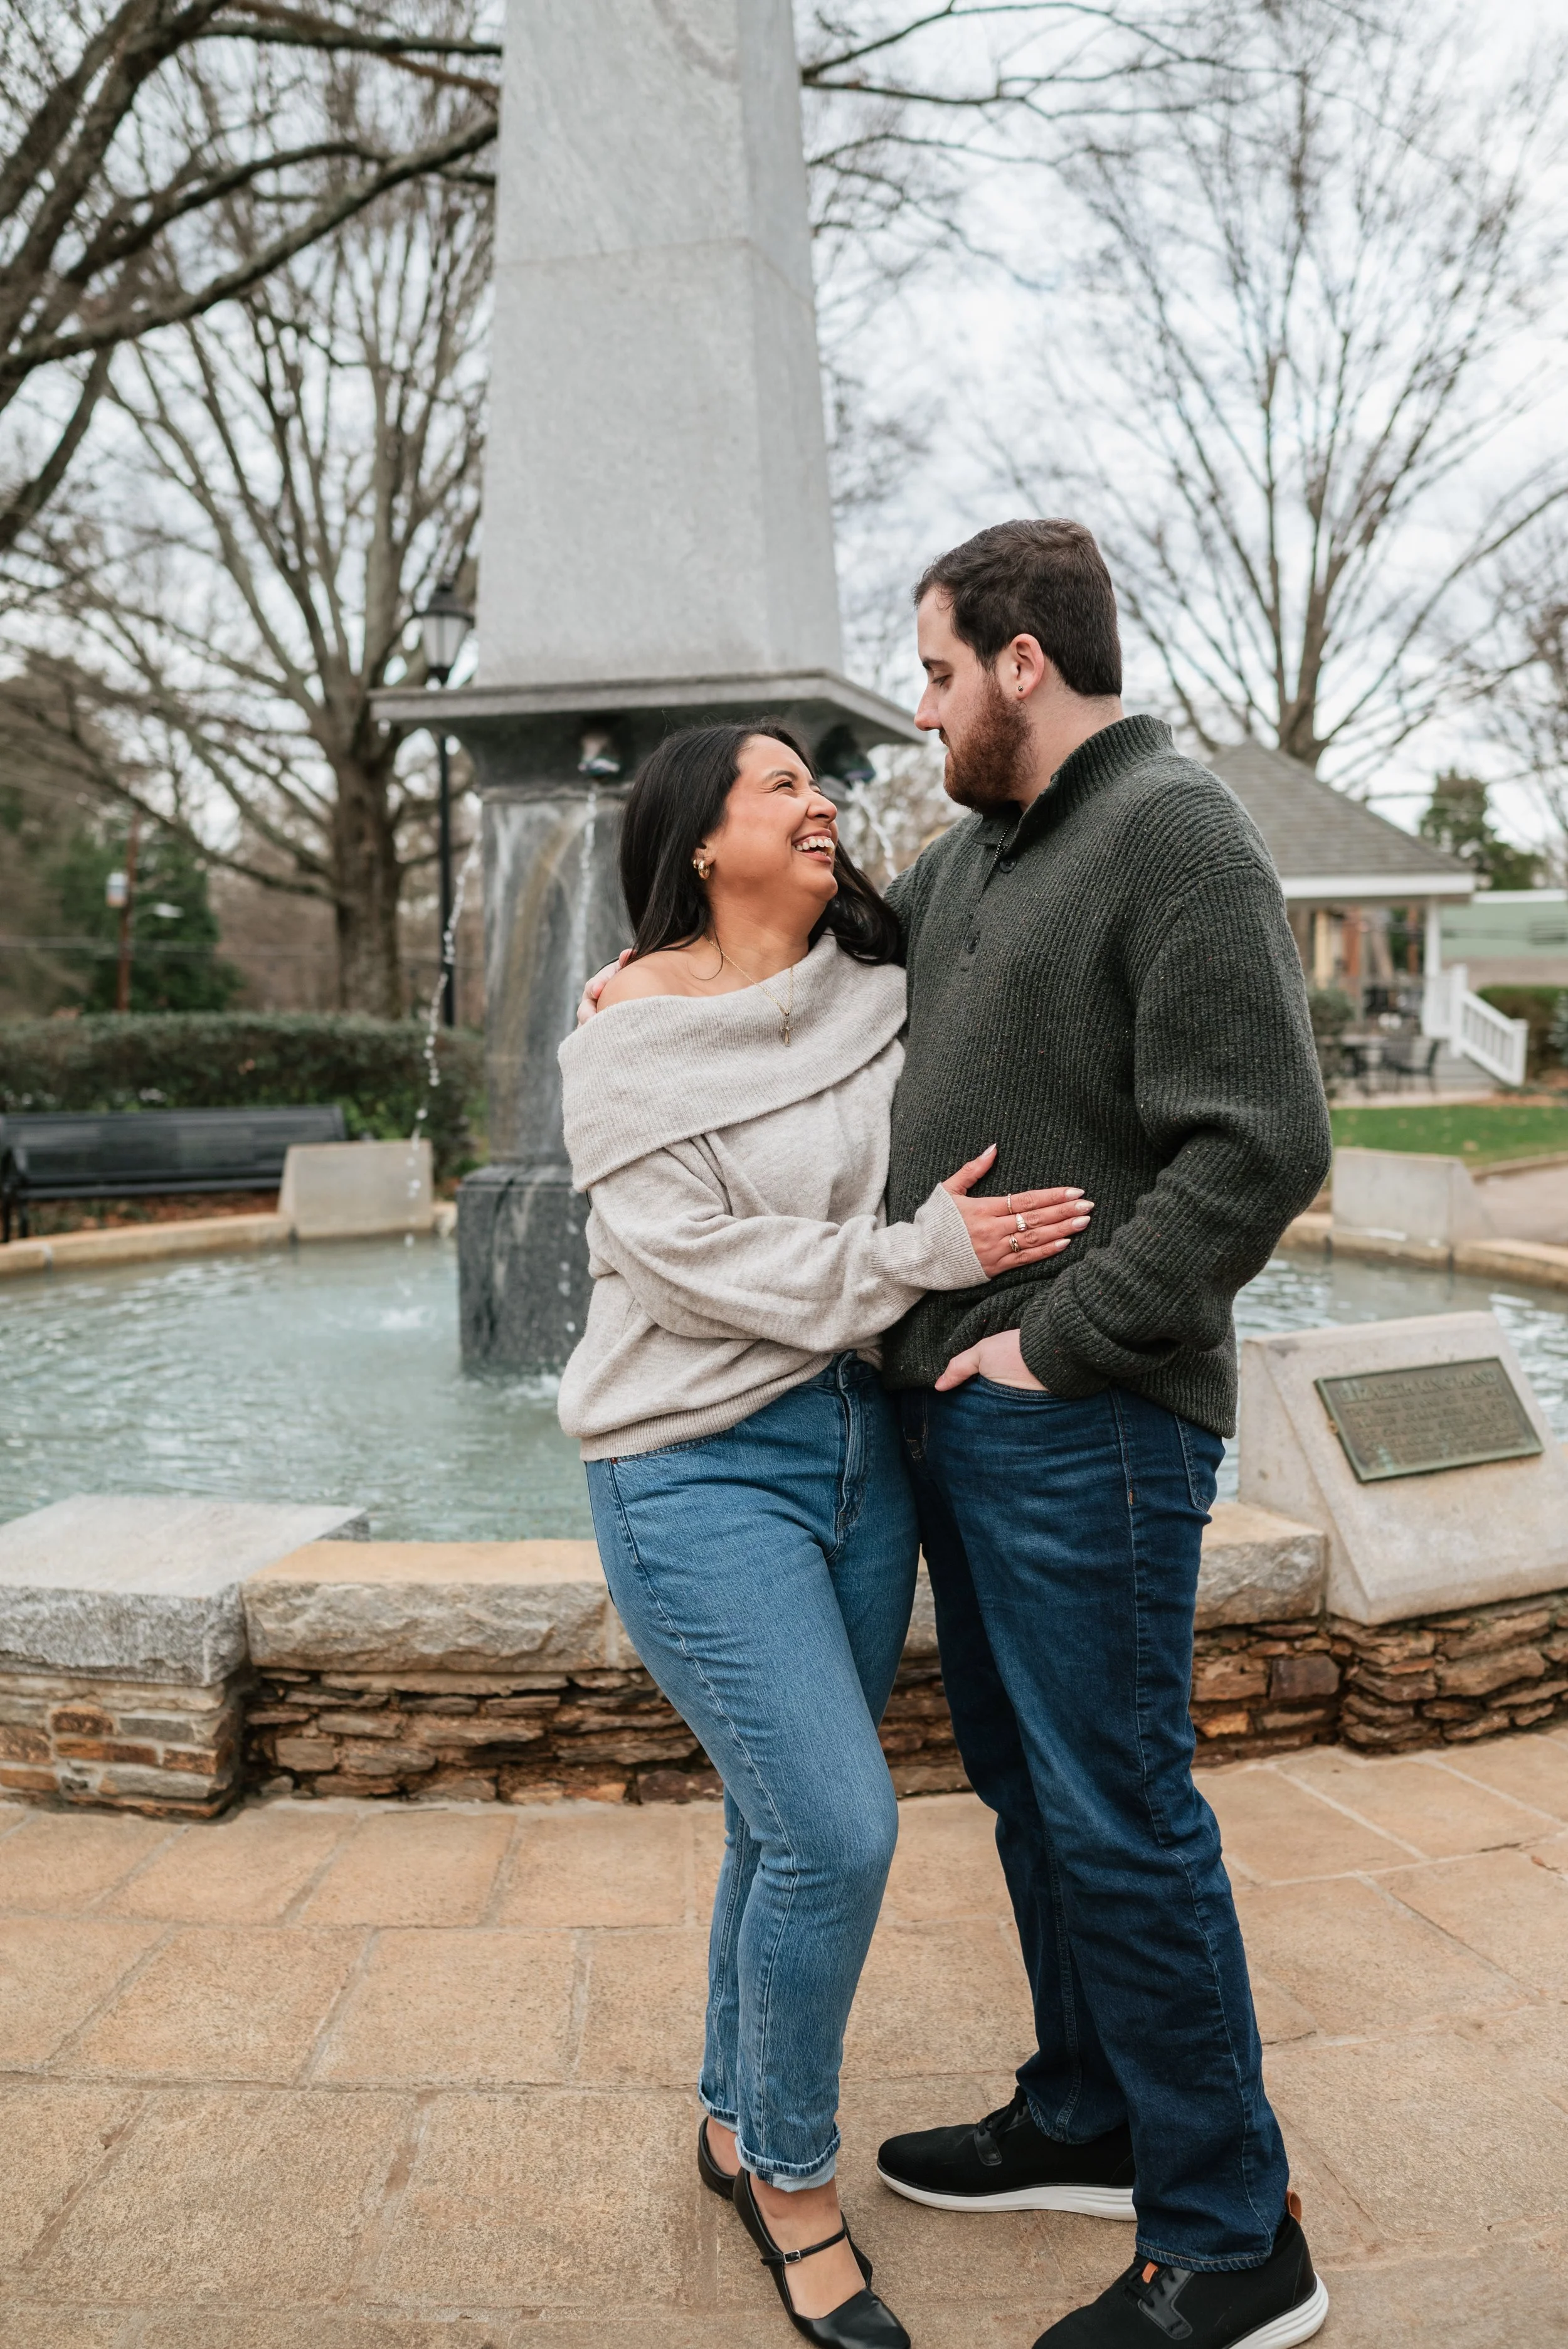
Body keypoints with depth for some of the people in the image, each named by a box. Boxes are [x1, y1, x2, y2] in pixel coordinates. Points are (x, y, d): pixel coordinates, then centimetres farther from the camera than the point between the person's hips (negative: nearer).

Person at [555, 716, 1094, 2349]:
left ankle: (736, 2126, 37)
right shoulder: (631, 1036, -10)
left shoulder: (882, 993, 5)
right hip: (699, 1464, -5)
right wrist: (919, 1254, -19)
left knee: (792, 1823, 14)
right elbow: (690, 1258, -17)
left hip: (860, 1443, 6)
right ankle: (792, 2174, 16)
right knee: (834, 1830, -10)